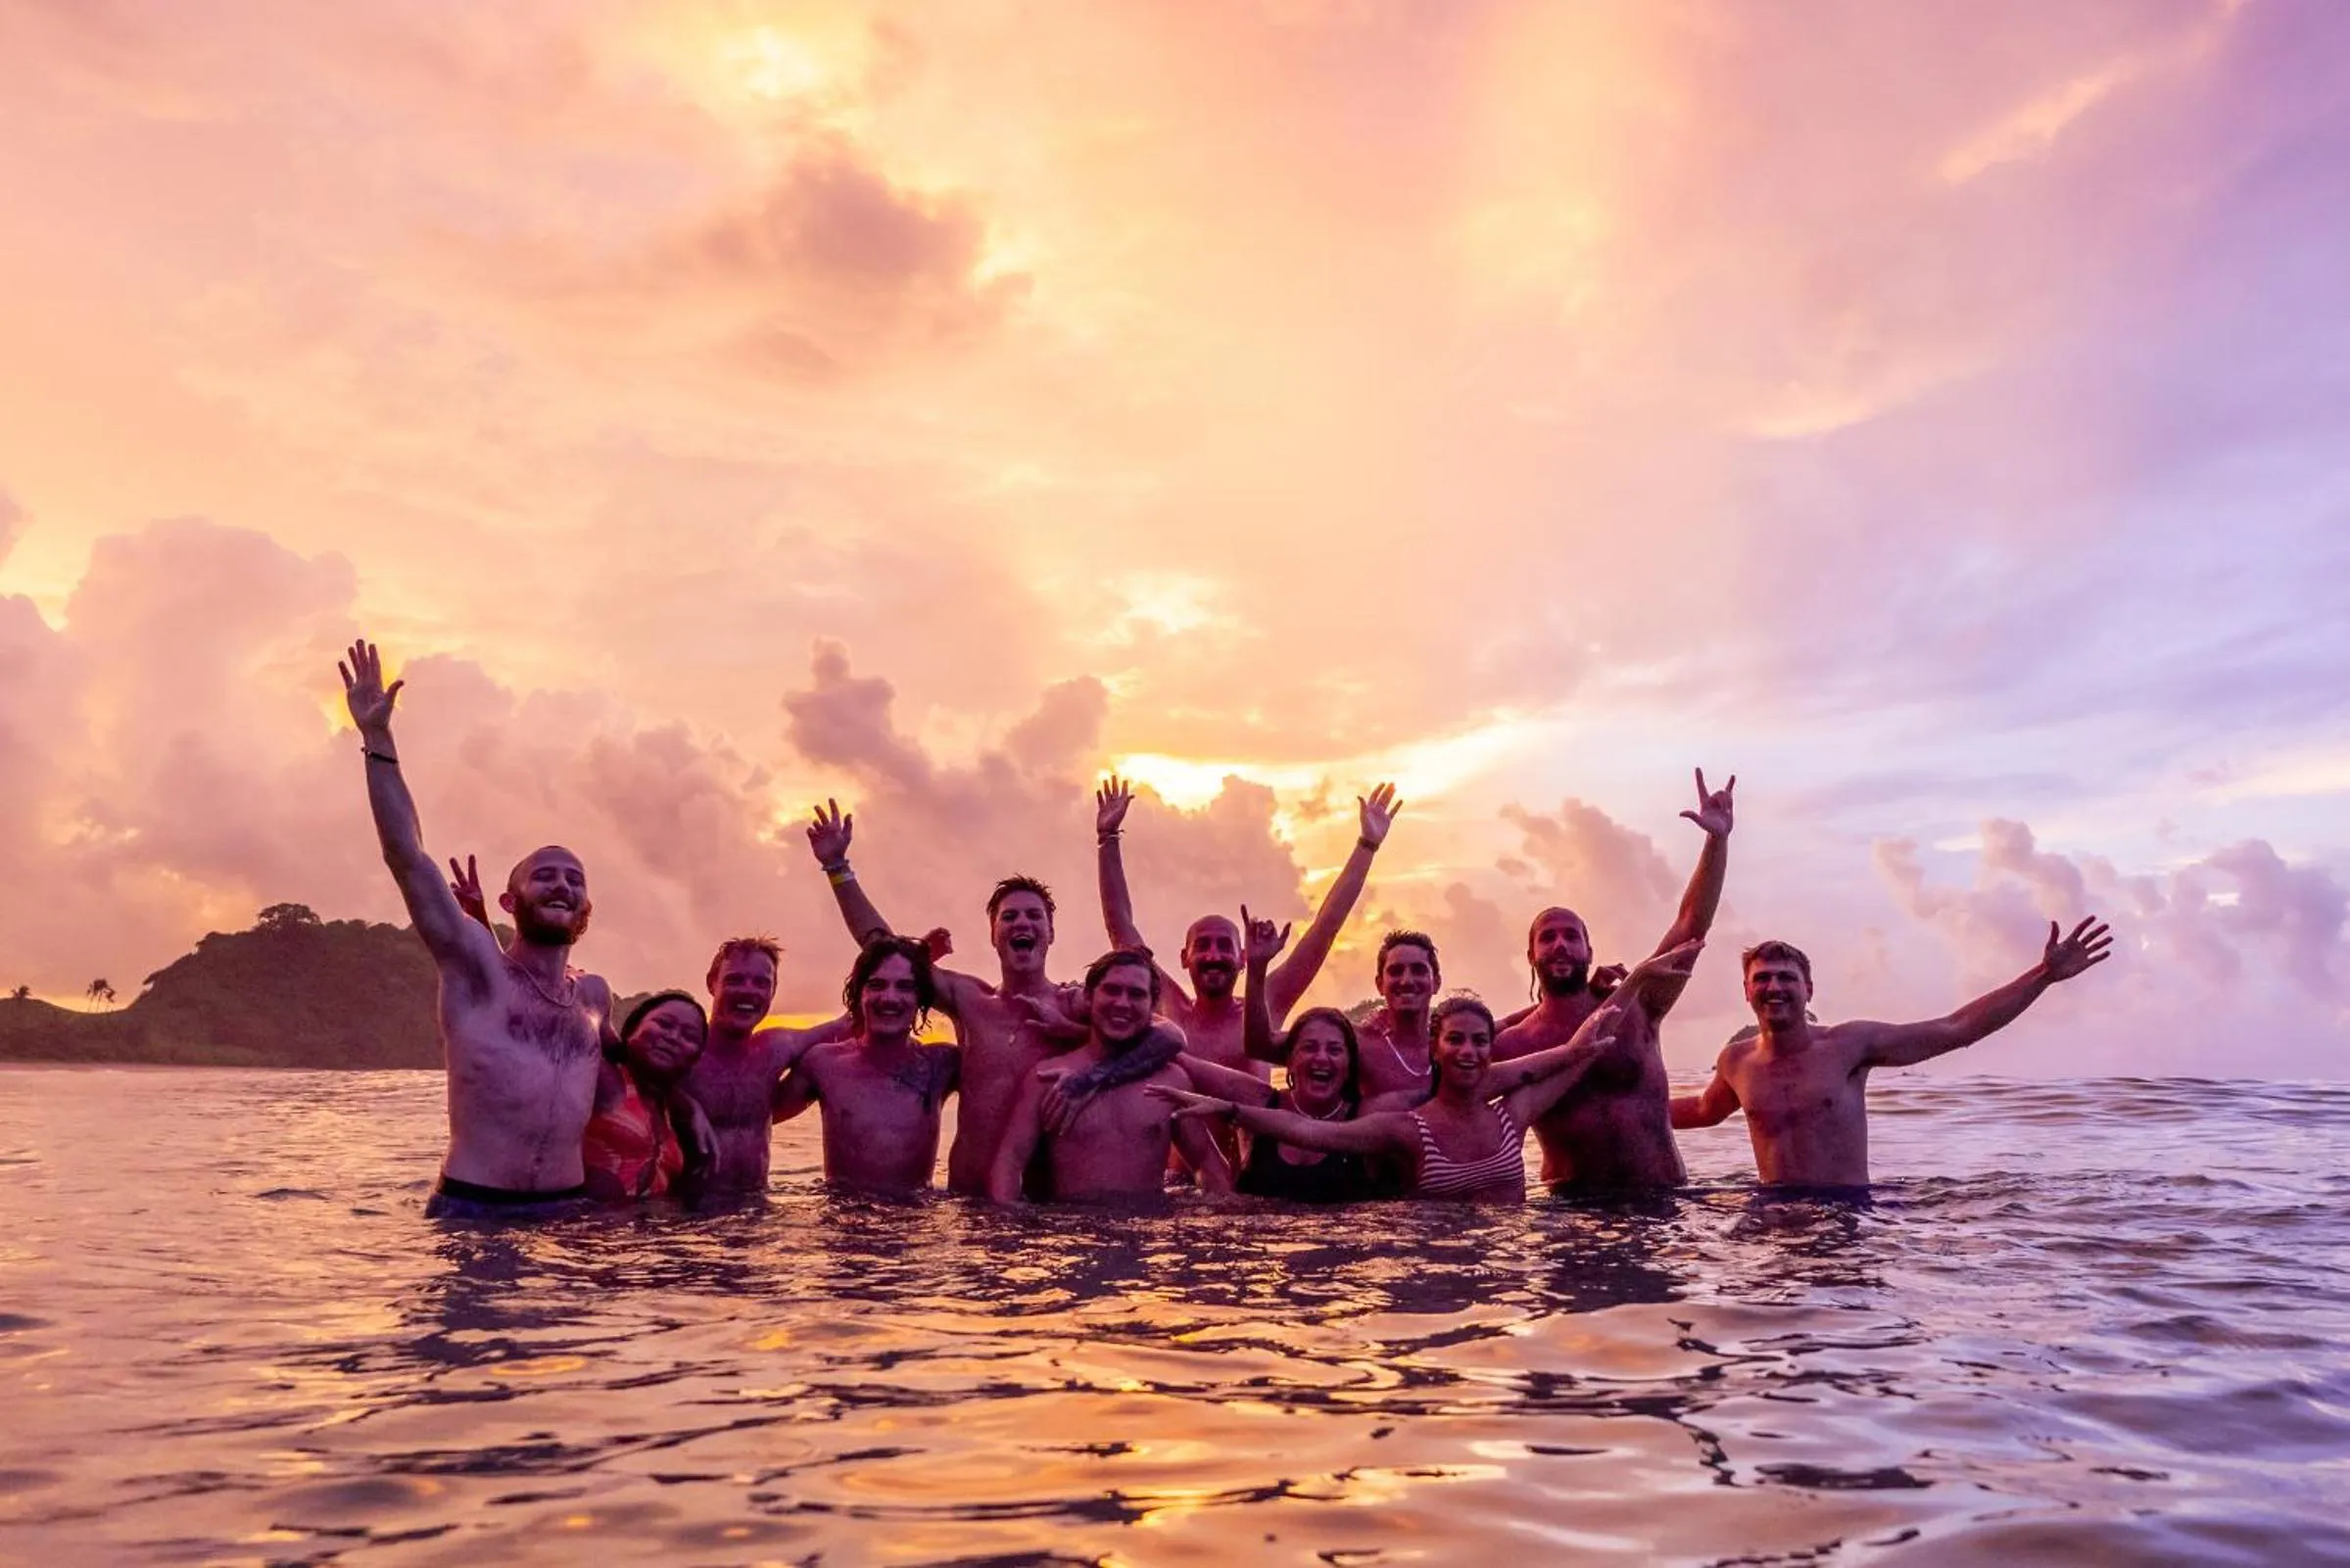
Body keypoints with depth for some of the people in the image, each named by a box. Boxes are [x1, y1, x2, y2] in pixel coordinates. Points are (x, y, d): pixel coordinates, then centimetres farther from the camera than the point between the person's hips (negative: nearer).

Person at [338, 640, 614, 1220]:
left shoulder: (594, 995, 14)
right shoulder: (476, 968, 1)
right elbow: (408, 857, -8)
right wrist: (378, 741, -12)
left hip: (566, 1211, 4)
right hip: (471, 1209, -4)